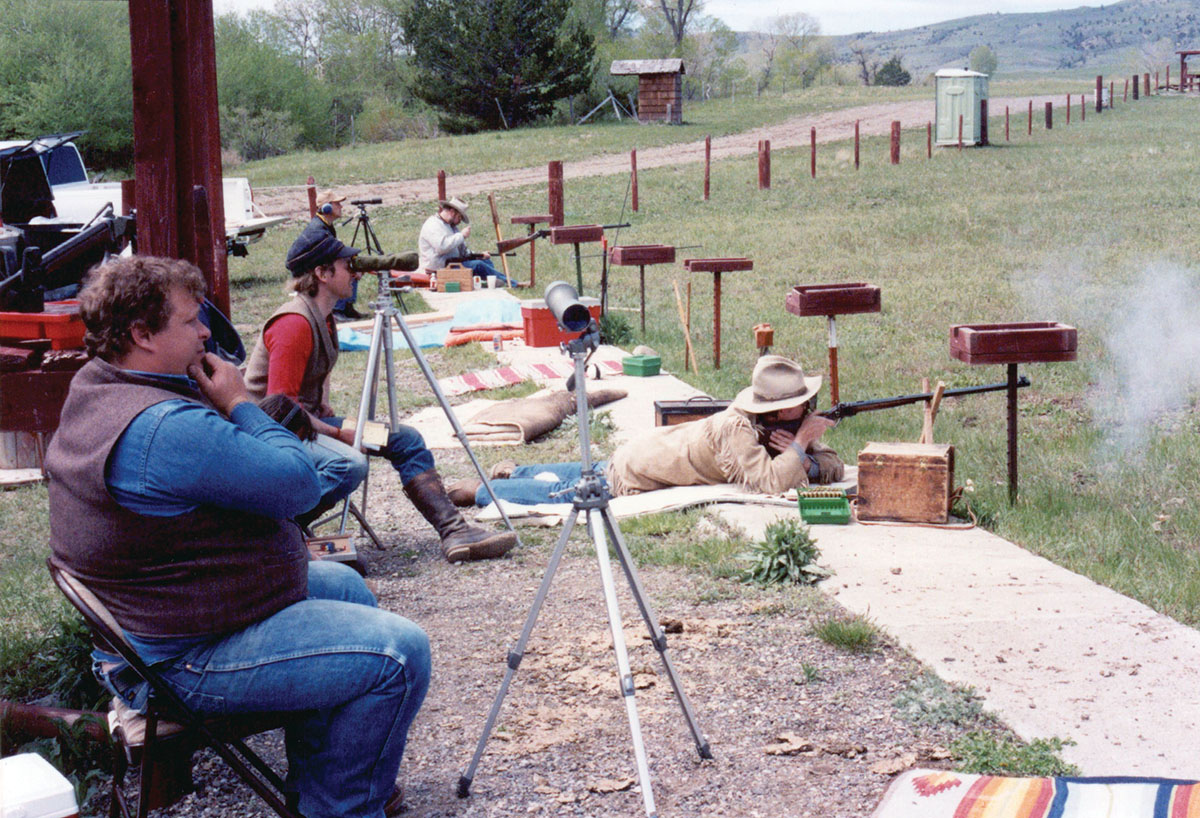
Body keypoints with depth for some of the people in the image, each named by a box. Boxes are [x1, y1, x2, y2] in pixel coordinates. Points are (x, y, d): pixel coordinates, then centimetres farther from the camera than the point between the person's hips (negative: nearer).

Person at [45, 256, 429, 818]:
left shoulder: (91, 390, 5)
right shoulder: (167, 428, -30)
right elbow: (300, 484, -23)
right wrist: (240, 403, -12)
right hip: (185, 662, -12)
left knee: (344, 586, 28)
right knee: (399, 653, -16)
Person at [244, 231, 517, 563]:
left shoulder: (322, 317, 12)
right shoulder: (294, 324, -20)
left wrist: (327, 413, 10)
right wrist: (338, 433, -20)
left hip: (310, 418, 10)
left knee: (406, 439, 1)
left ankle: (455, 531, -5)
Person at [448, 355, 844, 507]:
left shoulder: (787, 424, -13)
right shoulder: (735, 431, -37)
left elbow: (833, 466, -8)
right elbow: (770, 484, -50)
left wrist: (803, 463, -29)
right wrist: (800, 443, -39)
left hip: (660, 445, 8)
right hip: (633, 471, -8)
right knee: (562, 491, 7)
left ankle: (514, 471, 50)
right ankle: (478, 490, 25)